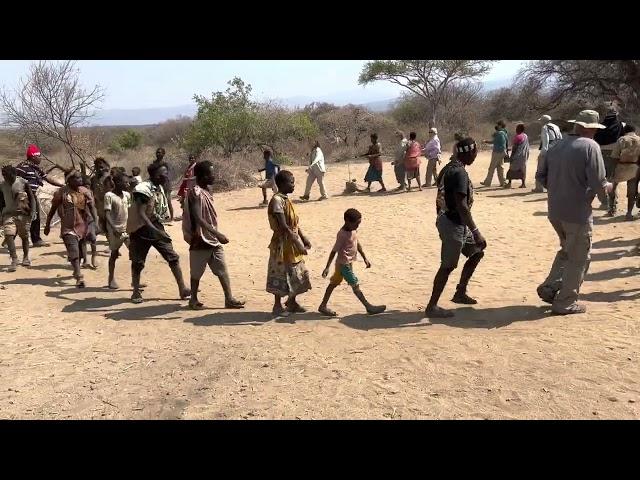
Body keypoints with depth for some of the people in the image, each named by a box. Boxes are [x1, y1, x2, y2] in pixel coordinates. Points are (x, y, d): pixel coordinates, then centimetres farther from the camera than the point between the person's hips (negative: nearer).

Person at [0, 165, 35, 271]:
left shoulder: (23, 182, -6)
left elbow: (31, 198, -1)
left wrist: (31, 212, -8)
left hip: (22, 213, -1)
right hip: (9, 214, 2)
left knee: (24, 236, 9)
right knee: (9, 235, -15)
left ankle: (25, 257, 28)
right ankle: (14, 260, -14)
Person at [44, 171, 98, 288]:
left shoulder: (85, 192, 2)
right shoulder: (62, 192, -6)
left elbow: (92, 207, -3)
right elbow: (53, 209, 3)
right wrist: (47, 224, 7)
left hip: (82, 226, 4)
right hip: (69, 227, -4)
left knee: (80, 252, 16)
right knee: (73, 253, -14)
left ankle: (76, 272, 40)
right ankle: (79, 278, -19)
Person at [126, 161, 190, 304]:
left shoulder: (160, 188, 5)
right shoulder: (144, 189, -19)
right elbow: (140, 214, -27)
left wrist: (159, 230, 13)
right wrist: (155, 231, -34)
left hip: (157, 228, 7)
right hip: (141, 230, -7)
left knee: (173, 257, 0)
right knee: (138, 263, 5)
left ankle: (183, 289, 4)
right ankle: (136, 292, 21)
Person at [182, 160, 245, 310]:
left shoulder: (205, 192, 9)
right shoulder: (196, 193, -18)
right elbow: (198, 219, -26)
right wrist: (218, 234, -28)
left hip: (212, 240, 8)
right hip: (201, 240, -8)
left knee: (222, 270, 7)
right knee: (197, 272, 7)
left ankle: (229, 299, 11)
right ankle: (193, 299, 21)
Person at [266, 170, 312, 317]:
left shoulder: (286, 199, 9)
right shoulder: (277, 200, -19)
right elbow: (283, 227, -24)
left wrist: (303, 238, 11)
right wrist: (298, 243, -24)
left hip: (293, 242, 9)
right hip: (283, 243, -9)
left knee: (297, 274, 15)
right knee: (281, 275, 3)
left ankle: (292, 302, 29)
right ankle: (277, 306, 16)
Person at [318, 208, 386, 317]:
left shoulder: (354, 230, 3)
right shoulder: (342, 235, -22)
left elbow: (357, 244, 16)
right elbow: (334, 251, -21)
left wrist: (365, 258, 18)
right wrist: (327, 267, -22)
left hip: (349, 263, 9)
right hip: (344, 264, -9)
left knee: (334, 283, 15)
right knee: (355, 285, -2)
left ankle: (323, 306, 24)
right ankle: (369, 307, 5)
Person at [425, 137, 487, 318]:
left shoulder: (448, 168, 10)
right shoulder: (459, 172, -20)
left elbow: (440, 198, 16)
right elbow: (461, 205, -28)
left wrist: (441, 220, 25)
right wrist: (476, 232, -28)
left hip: (446, 220, 10)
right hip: (454, 224, -10)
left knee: (477, 252, 20)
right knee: (448, 266, -2)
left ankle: (460, 293, 27)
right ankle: (431, 307, 6)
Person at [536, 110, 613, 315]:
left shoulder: (557, 146, 7)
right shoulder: (590, 146, -13)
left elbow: (541, 175, 11)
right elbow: (597, 183, -18)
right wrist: (606, 186, 3)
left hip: (555, 211, 7)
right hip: (577, 212, -7)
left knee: (567, 251, 25)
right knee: (579, 258, 8)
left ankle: (549, 288, 18)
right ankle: (566, 302, 13)